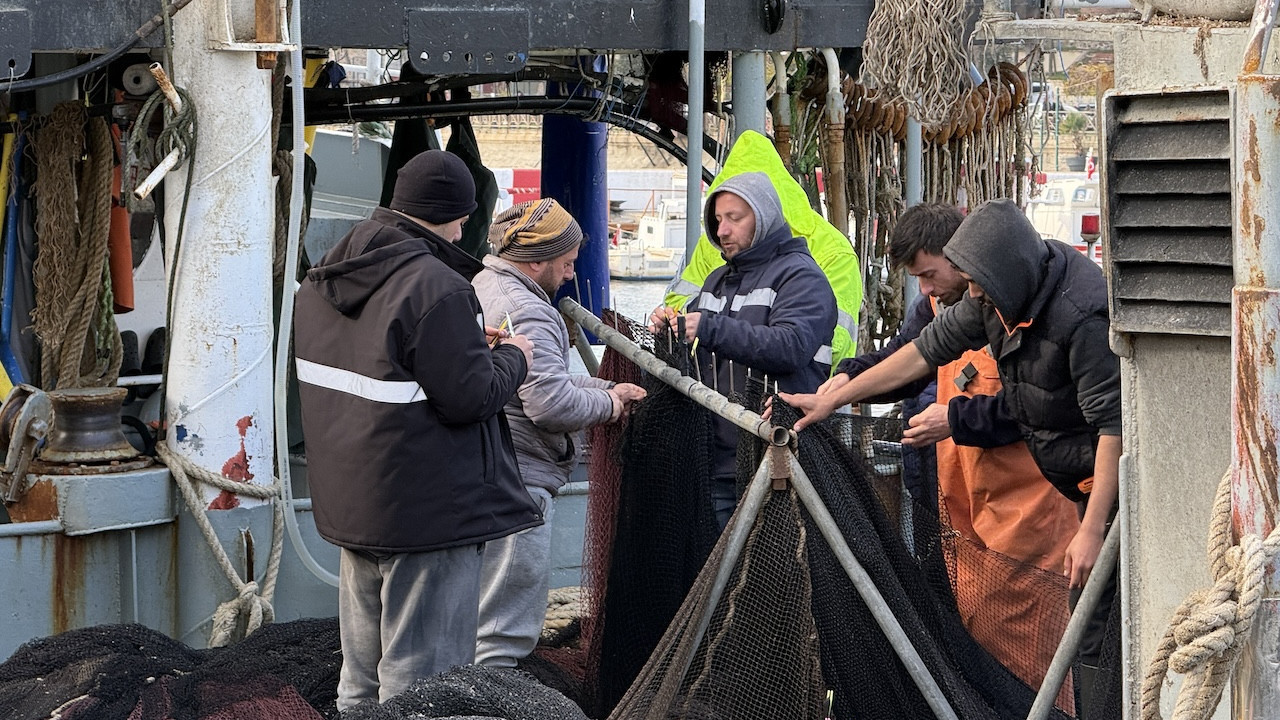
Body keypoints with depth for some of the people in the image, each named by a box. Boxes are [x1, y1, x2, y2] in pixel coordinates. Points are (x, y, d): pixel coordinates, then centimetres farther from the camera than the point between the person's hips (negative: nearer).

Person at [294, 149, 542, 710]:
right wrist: (512, 357, -2)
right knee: (420, 685, -2)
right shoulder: (436, 286, -21)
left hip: (351, 505, 9)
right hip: (430, 511, -9)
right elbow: (470, 398, -20)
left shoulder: (325, 279, 7)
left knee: (359, 679, 18)